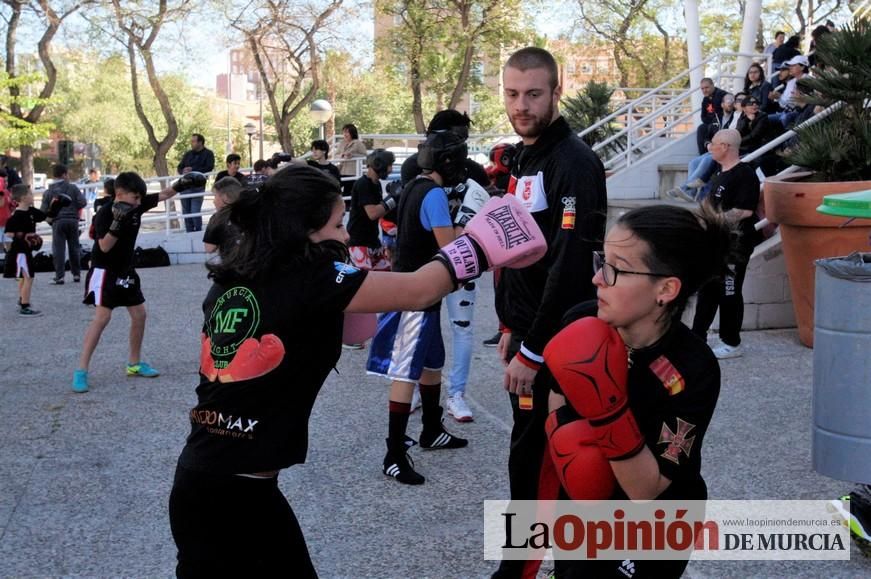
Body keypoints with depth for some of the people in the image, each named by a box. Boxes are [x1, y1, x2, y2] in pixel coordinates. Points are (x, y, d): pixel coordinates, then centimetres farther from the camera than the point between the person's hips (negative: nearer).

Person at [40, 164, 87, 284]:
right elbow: (83, 202, -4)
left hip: (57, 222, -1)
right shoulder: (72, 188, 1)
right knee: (74, 248, 12)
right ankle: (76, 274, 16)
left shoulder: (48, 192, 2)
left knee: (58, 249, -1)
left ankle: (59, 276, -6)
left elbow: (43, 210, -1)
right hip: (72, 220, 1)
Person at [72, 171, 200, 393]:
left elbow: (162, 195, 6)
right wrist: (117, 223, -37)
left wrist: (180, 184, -7)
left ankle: (134, 363, 25)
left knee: (139, 314, 10)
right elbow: (104, 246, -26)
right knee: (102, 317, -17)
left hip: (126, 271, 8)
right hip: (104, 272, -8)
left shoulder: (137, 205, -4)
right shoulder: (104, 214, -21)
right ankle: (81, 371, -14)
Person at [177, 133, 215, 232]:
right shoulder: (188, 154, 18)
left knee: (195, 212, -11)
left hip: (197, 186, -5)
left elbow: (209, 168, -11)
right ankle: (189, 233, 16)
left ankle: (198, 232, 2)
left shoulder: (208, 154, 2)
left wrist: (192, 170, -16)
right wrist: (183, 172, -8)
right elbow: (179, 167, 17)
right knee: (186, 212, 7)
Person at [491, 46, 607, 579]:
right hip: (528, 334, 9)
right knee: (533, 450, 17)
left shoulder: (574, 163, -17)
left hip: (553, 344, -9)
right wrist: (511, 329, 18)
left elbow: (570, 268, -23)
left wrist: (532, 350, -21)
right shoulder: (526, 158, 13)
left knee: (533, 459, -1)